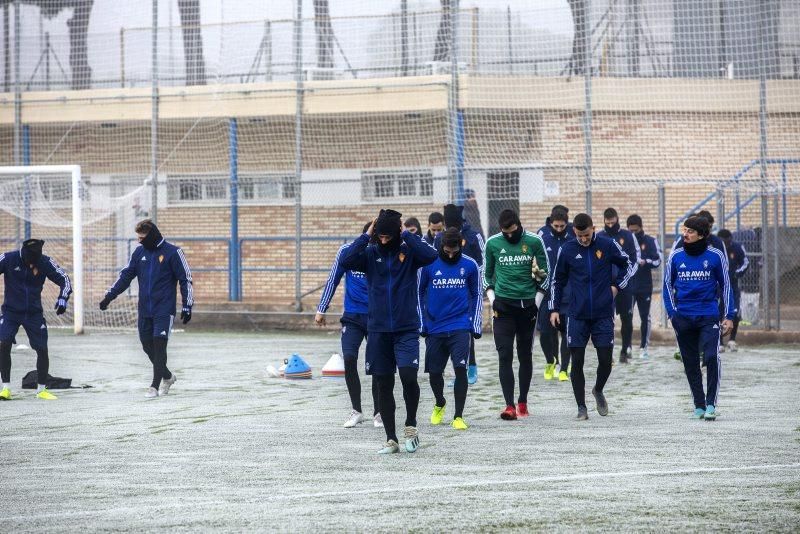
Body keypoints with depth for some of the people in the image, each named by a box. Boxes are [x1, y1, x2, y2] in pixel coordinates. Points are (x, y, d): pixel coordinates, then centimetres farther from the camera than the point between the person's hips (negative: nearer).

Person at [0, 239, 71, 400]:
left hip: (34, 313, 1)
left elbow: (64, 279, -6)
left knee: (42, 349, -1)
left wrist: (63, 298, -22)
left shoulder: (45, 262, -11)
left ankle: (41, 389, 17)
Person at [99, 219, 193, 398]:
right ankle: (167, 376, 27)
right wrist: (109, 296, 8)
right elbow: (125, 275, 15)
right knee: (147, 345, 6)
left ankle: (155, 386, -11)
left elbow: (186, 279, -4)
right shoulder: (139, 252, 9)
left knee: (159, 344, -13)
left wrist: (187, 306, -8)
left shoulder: (172, 252, -6)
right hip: (145, 309, 6)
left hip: (164, 309, -6)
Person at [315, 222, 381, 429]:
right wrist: (322, 309, 7)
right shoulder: (347, 251, -5)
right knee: (349, 359, -13)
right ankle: (356, 411, 1)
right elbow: (333, 280, 5)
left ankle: (378, 413, 16)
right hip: (352, 317, 1)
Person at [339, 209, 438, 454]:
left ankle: (411, 425, 7)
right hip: (378, 330, 2)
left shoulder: (408, 252, -1)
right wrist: (366, 236, -10)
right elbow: (345, 261, -14)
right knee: (384, 385, 5)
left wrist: (406, 235, -13)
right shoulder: (371, 254, 3)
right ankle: (391, 438, 15)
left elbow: (430, 255, -21)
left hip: (407, 329, -2)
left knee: (408, 375, -17)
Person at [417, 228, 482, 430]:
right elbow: (418, 294, 8)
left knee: (460, 368, -13)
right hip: (434, 328, 1)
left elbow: (477, 295, 9)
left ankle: (458, 416, -6)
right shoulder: (428, 264, -3)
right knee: (434, 372, 9)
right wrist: (421, 324, 5)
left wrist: (476, 326, 4)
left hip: (460, 328, -1)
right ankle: (439, 404, 39)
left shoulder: (470, 265, -1)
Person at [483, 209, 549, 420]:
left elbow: (545, 273, 7)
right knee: (505, 356, -9)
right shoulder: (493, 243, 1)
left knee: (525, 355, 9)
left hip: (527, 305, 0)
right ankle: (510, 406, -12)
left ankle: (523, 402, 19)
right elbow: (487, 273, 12)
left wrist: (537, 300, 1)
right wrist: (492, 299, 2)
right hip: (503, 305, 0)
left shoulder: (534, 242, -1)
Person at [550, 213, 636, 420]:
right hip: (577, 315, 0)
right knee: (577, 361, -2)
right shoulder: (567, 250, -1)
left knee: (606, 360, 0)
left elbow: (629, 265, 12)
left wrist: (616, 286, 2)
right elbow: (557, 281, 10)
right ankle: (581, 406, 8)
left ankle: (598, 390, 30)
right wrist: (554, 308, 7)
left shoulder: (608, 245, -4)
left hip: (603, 315, 0)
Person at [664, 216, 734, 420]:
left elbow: (725, 285, 7)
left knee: (711, 357, -17)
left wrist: (729, 316, 4)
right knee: (691, 364, 8)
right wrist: (672, 312, 3)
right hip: (684, 317, 3)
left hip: (709, 316, -3)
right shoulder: (676, 256, 3)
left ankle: (711, 404, -11)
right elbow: (668, 285, 13)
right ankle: (699, 406, 18)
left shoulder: (715, 255, -1)